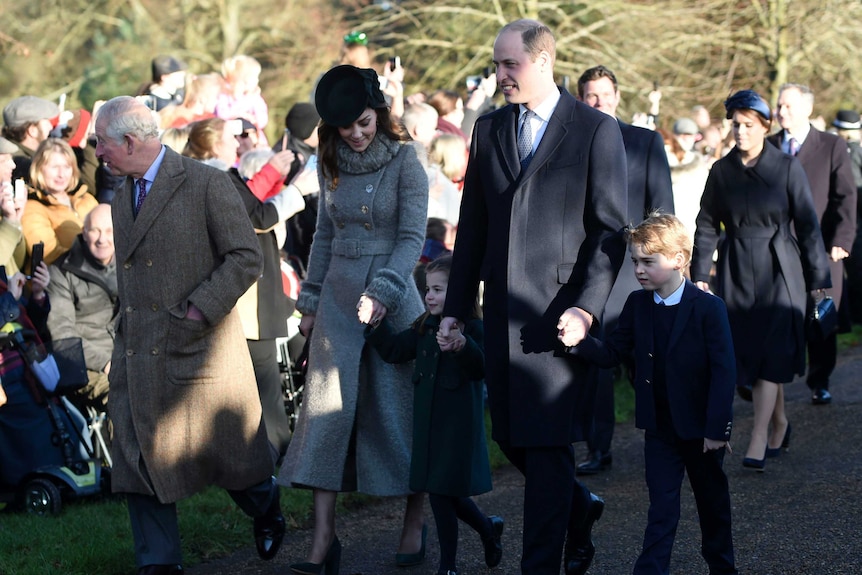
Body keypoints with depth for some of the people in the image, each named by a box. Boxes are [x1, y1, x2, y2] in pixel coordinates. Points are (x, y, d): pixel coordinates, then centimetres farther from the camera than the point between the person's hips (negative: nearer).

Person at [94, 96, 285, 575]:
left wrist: (198, 309, -17)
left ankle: (265, 505, 36)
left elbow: (247, 258, -12)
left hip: (199, 346, -6)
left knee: (228, 450, 6)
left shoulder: (207, 184, -10)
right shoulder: (122, 195, 13)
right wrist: (124, 338, 11)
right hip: (138, 353, 6)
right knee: (139, 458, 2)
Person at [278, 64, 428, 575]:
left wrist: (382, 291, -24)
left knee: (398, 408, 1)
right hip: (339, 294, 4)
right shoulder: (332, 163, 8)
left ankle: (416, 523, 17)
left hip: (393, 294, -4)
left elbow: (412, 236, -12)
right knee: (327, 407, -4)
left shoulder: (405, 160, -7)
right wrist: (311, 301, 15)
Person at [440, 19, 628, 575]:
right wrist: (456, 307, 12)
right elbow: (473, 228, 15)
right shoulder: (489, 130, 12)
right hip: (504, 310, 5)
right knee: (511, 436, 8)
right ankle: (578, 507, 33)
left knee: (547, 443, -4)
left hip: (560, 310, -5)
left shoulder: (597, 130, -3)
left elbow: (611, 230, -5)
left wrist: (586, 307, -14)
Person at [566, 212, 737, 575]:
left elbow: (724, 371, -15)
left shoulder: (708, 308, -14)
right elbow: (613, 353, 0)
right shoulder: (637, 305, 0)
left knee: (712, 500, 15)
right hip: (659, 427, 3)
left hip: (701, 428, -3)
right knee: (662, 508, 0)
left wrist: (717, 428, -19)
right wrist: (581, 343, -21)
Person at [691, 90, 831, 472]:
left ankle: (759, 440, -10)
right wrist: (699, 274, 3)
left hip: (778, 270, -3)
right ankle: (780, 424, 24)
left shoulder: (787, 168, -3)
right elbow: (706, 226, 9)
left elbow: (807, 225, -1)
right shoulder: (721, 171, 4)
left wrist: (818, 278, -1)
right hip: (735, 272, 3)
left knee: (771, 353, -9)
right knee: (745, 351, 5)